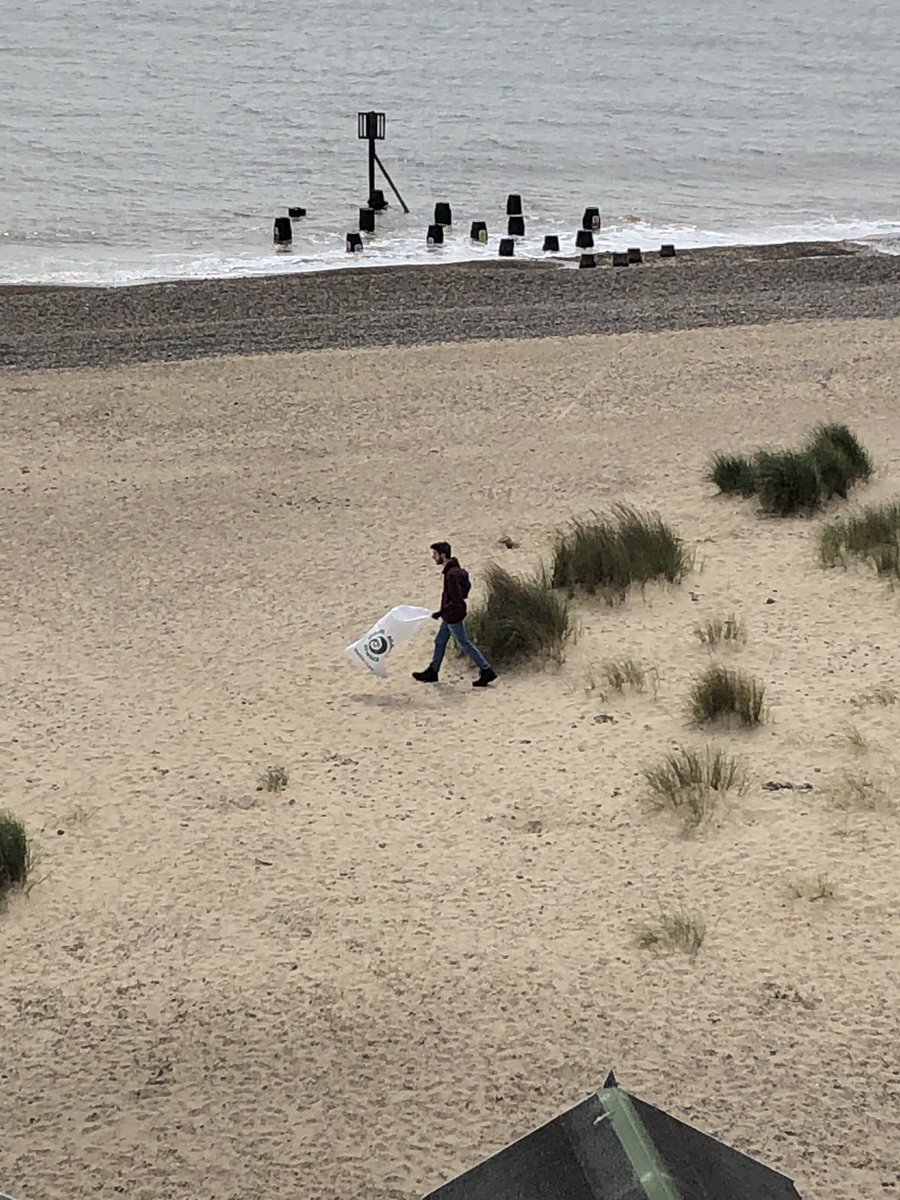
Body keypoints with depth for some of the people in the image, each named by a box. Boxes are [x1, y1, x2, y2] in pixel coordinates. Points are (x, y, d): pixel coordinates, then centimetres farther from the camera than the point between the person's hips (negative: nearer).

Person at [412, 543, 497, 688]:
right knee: (440, 642, 18)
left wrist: (441, 612, -24)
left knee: (464, 643, 1)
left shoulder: (452, 575, -28)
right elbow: (467, 585, 17)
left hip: (453, 616, -10)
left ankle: (486, 671, 9)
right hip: (449, 616, 10)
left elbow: (456, 600, -29)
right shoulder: (455, 569, 3)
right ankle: (432, 672, 29)